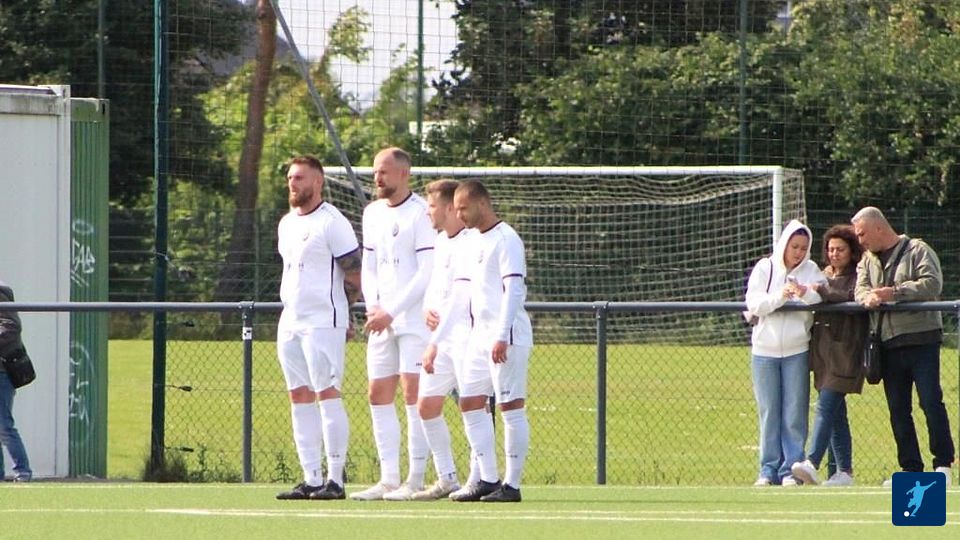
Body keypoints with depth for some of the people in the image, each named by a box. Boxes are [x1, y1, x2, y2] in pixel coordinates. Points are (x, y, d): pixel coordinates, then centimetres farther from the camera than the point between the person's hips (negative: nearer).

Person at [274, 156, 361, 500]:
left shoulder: (332, 223, -9)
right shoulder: (286, 224, 17)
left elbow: (354, 276, -8)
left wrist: (335, 310, -4)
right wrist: (291, 306, 16)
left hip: (323, 324, -9)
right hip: (290, 323, 9)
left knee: (327, 395, -9)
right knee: (300, 398, 6)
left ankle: (335, 480, -8)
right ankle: (311, 480, 8)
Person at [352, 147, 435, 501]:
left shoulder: (421, 213, -9)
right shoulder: (372, 213, 15)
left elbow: (427, 273, -14)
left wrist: (391, 312, -15)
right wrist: (373, 306, 2)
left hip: (416, 317, -8)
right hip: (382, 321, 8)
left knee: (413, 393, -10)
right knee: (378, 395, 5)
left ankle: (415, 479, -8)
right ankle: (388, 479, 8)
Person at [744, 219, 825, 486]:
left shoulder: (811, 271, 5)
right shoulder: (765, 268, 5)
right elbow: (754, 303, -7)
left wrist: (806, 294, -29)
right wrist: (780, 296, -23)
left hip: (796, 351, 0)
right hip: (765, 350, 0)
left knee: (794, 414, -2)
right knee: (768, 413, 4)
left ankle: (791, 469, 2)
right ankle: (769, 469, 9)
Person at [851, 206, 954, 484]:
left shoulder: (917, 251, 0)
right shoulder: (867, 260, 18)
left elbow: (933, 284, -14)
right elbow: (860, 288, 4)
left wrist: (894, 292, -19)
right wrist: (868, 297, -20)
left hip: (921, 339, -6)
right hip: (888, 344, 6)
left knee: (931, 402, -9)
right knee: (898, 409, 5)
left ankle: (943, 463, -3)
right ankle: (911, 468, 10)